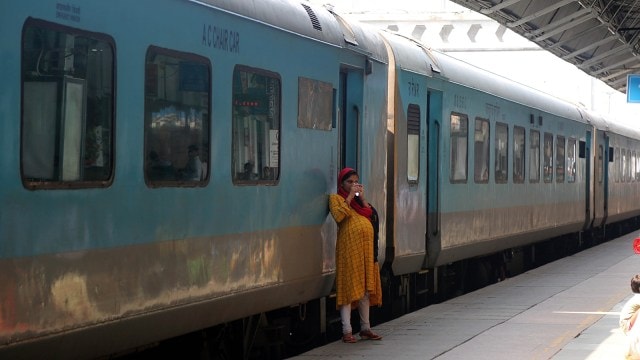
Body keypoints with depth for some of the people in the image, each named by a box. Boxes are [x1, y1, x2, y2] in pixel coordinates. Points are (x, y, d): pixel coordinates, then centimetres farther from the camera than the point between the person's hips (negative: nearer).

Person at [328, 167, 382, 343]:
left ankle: (365, 328, 16)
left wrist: (362, 198, 3)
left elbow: (371, 215, 9)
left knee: (365, 288, 9)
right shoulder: (336, 198, 3)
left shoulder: (359, 199, 21)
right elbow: (338, 216, -16)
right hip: (349, 247, -6)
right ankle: (347, 331, -7)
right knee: (349, 287, -7)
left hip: (366, 247, 6)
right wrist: (350, 197, -12)